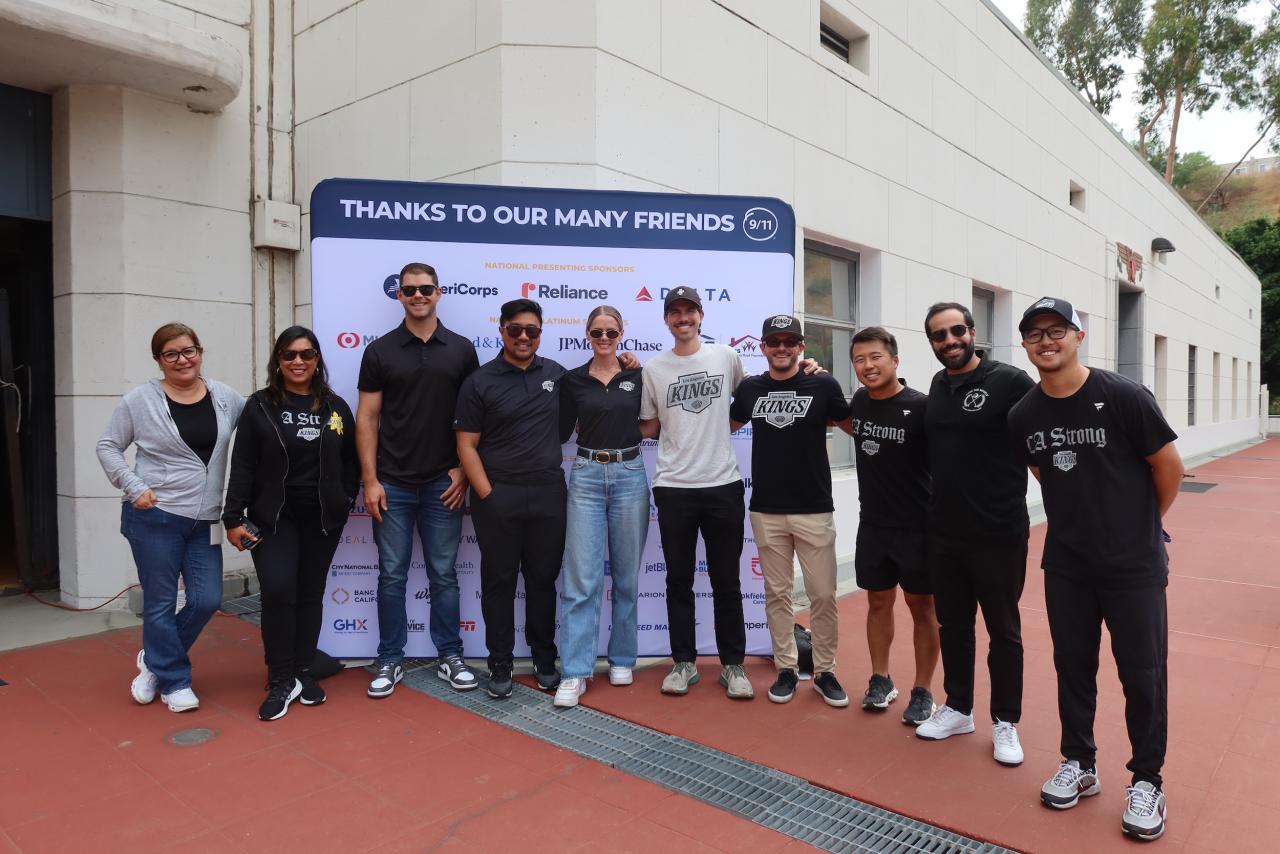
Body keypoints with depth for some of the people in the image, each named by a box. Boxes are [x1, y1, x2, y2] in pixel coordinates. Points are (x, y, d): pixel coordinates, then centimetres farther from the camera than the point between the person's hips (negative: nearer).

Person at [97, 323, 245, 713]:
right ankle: (174, 681, 23)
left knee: (206, 601, 4)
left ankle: (155, 659, 30)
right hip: (154, 518, -3)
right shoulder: (140, 400, -3)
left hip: (205, 521, 3)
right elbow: (107, 447, 4)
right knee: (160, 603, 5)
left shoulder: (227, 398, 2)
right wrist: (134, 487, -8)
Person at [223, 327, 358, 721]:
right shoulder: (259, 406, 0)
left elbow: (350, 462, 11)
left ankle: (304, 672, 23)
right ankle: (281, 681, 2)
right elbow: (242, 466, -2)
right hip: (272, 518, -2)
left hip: (322, 519, 2)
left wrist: (345, 501, 1)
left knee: (310, 594, 9)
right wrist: (233, 518, -7)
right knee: (277, 591, -13)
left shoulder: (336, 407, 6)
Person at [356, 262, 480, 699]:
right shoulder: (380, 351, 2)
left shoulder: (461, 350, 3)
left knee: (443, 574, 9)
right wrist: (369, 480, -6)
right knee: (392, 575, 8)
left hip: (443, 484, 0)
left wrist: (464, 470, -3)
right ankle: (390, 660, 20)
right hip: (392, 484, 0)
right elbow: (367, 418, 1)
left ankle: (449, 656, 21)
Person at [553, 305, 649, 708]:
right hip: (586, 477, -1)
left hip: (630, 476, 1)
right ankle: (575, 672, 1)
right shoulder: (572, 380, 4)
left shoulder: (638, 376, 4)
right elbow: (561, 432, 6)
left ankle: (622, 659, 25)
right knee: (580, 578, -4)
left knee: (627, 575, 10)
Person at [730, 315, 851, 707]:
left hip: (814, 509, -2)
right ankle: (786, 669, 22)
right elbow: (725, 425, 20)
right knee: (777, 594, 9)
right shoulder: (750, 388, 5)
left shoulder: (823, 385, -2)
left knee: (823, 595, 3)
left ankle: (825, 672, 19)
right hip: (766, 510, 2)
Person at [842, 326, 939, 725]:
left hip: (916, 527, -5)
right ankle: (881, 680, 29)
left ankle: (923, 692, 20)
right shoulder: (859, 401, 2)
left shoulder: (920, 407, -16)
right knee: (878, 602, 14)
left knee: (922, 607, 8)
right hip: (872, 525, 5)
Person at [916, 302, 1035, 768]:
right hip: (943, 532, 6)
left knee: (1003, 630, 11)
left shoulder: (1009, 381, -12)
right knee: (953, 624, 17)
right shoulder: (939, 385, 7)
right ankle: (958, 708, 33)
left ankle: (1005, 721, 27)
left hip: (999, 533, -5)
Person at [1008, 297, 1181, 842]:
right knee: (1072, 665, 13)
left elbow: (1169, 466, -5)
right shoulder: (1022, 417, -3)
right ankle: (1079, 764, 31)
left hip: (1134, 565, -3)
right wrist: (1079, 519, 10)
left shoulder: (1124, 397, -16)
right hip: (1066, 565, 4)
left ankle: (1147, 781, 25)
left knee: (1143, 674, 7)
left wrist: (1141, 524, 6)